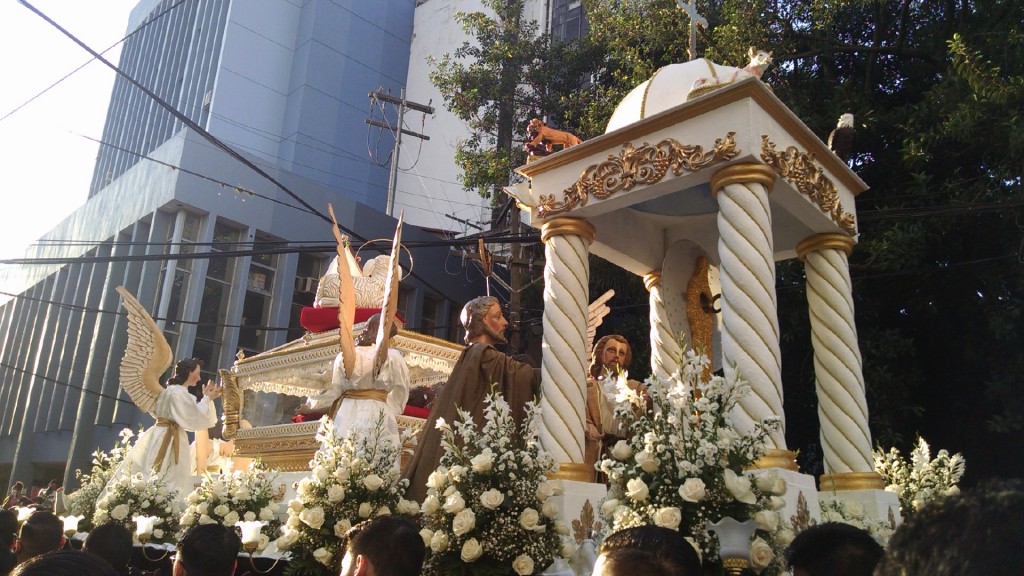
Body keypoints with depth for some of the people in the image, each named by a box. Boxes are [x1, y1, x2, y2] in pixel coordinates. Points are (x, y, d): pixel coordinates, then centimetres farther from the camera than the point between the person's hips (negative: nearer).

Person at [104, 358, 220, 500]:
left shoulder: (171, 390, 14)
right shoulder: (179, 392, -15)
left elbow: (186, 416, 20)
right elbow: (194, 418, -16)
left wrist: (206, 398, 20)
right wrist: (207, 399, -6)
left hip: (160, 437, 10)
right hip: (169, 440, -10)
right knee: (170, 483, -8)